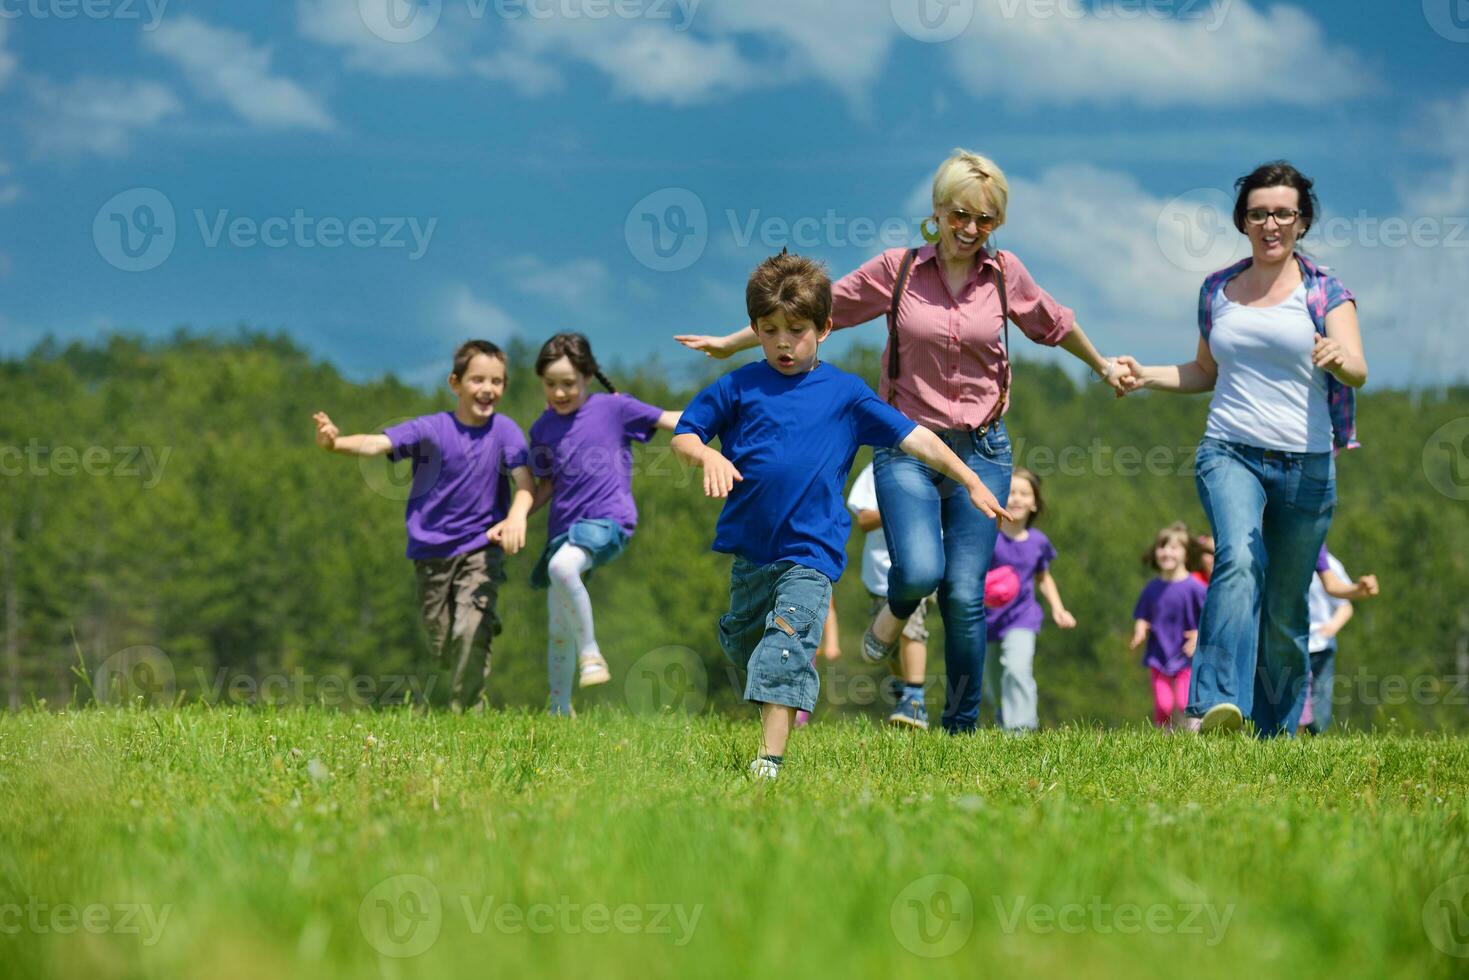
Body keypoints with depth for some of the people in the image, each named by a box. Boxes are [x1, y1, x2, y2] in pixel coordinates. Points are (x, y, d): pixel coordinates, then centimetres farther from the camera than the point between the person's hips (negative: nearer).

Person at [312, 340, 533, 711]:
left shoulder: (504, 430, -7)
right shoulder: (432, 429, -10)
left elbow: (524, 482, -14)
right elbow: (379, 443, -23)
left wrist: (516, 516, -37)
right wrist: (336, 443, -44)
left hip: (480, 550, -1)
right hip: (432, 551, 1)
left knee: (470, 632, -22)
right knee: (442, 646, 10)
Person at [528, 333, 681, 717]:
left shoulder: (613, 408, -1)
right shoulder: (543, 429, 12)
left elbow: (672, 420, -4)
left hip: (607, 519, -6)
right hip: (564, 526, 6)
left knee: (562, 566, -37)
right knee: (558, 631, 8)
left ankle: (590, 651, -21)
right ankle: (560, 711, 22)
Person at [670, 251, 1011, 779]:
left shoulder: (845, 393, 2)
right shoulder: (739, 388, 3)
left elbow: (914, 437, 4)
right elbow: (683, 435, 6)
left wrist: (972, 483, 2)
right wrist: (708, 456, -16)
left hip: (810, 551, -3)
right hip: (749, 548, 3)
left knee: (785, 648, -15)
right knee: (740, 641, 17)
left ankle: (770, 760, -18)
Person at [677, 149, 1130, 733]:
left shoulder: (1005, 274, 4)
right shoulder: (898, 270, 0)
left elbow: (1053, 324, 24)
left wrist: (1102, 366, 38)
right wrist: (730, 345, 10)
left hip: (981, 449, 1)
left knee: (965, 595, -4)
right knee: (919, 572, -23)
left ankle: (962, 727, 11)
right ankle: (895, 612, 16)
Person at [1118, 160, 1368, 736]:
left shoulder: (1326, 292, 3)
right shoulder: (1217, 290, 12)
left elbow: (1357, 371, -10)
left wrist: (1338, 361, -32)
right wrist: (1145, 377, 9)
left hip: (1305, 466, 0)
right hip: (1230, 454, 1)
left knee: (1286, 610, 3)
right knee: (1239, 559, -28)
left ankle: (1278, 733, 17)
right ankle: (1216, 706, -41)